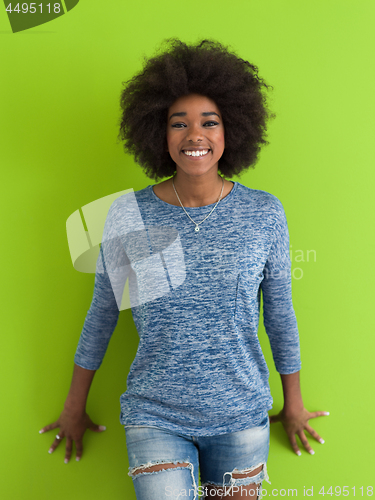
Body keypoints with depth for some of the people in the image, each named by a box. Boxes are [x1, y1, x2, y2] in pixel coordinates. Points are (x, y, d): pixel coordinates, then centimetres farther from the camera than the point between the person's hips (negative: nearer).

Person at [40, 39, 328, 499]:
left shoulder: (264, 214, -7)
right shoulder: (127, 215, -8)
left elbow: (280, 312, 3)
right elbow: (101, 313, 2)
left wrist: (293, 402, 14)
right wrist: (74, 406, 11)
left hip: (241, 416, 2)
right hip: (154, 417, -1)